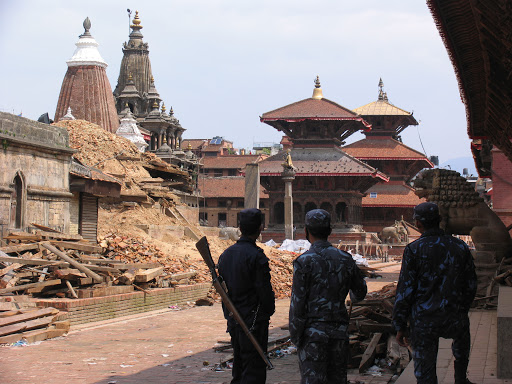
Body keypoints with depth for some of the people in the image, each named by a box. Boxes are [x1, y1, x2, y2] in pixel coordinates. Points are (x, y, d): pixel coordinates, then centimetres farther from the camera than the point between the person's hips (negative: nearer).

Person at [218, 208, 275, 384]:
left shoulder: (226, 254, 8)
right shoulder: (256, 256, -16)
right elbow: (265, 290, -16)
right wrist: (268, 311, 2)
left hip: (233, 320, 7)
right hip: (254, 321, -7)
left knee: (238, 370, 16)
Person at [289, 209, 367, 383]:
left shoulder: (303, 261, -9)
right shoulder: (345, 259, 4)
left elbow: (298, 303, -11)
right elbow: (360, 293, 17)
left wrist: (295, 337, -3)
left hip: (313, 332, -4)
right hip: (339, 330, 4)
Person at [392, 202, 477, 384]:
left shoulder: (414, 250, -10)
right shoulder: (460, 247, 1)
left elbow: (405, 290, -10)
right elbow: (471, 285, 9)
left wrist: (400, 326, -3)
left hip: (424, 321, -3)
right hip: (455, 318, 4)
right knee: (462, 337, 37)